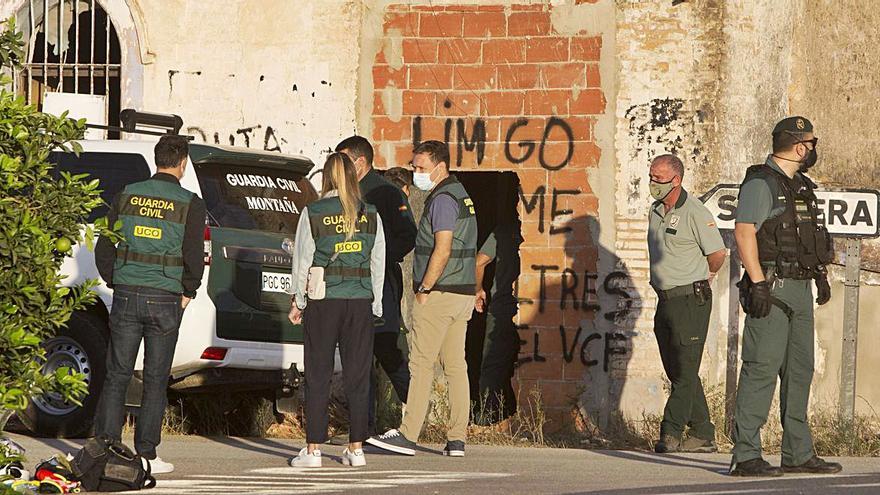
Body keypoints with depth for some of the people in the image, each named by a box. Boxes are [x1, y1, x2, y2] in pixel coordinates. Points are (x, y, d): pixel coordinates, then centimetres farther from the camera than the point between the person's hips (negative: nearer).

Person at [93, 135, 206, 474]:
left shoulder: (127, 196, 4)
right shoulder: (190, 204, -4)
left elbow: (103, 248, 4)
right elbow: (194, 257, -8)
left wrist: (115, 283, 14)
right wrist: (187, 293, 7)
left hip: (126, 296, 2)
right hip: (165, 301, -2)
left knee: (117, 376, 8)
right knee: (155, 380, 4)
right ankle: (146, 454, 4)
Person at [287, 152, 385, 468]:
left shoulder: (313, 214, -4)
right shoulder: (370, 216, 3)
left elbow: (302, 260, -1)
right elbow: (378, 264, 6)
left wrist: (298, 301, 8)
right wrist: (375, 306, 13)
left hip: (323, 300, -2)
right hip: (361, 300, 2)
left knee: (318, 376, 2)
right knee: (357, 375, 6)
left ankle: (313, 450, 1)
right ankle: (356, 449, 7)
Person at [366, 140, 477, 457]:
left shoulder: (442, 199, -14)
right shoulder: (461, 196, 17)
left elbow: (442, 250, -22)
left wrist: (424, 290, -16)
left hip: (438, 293, -10)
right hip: (463, 294, 10)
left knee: (421, 363, -6)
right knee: (456, 366, 7)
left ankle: (408, 435, -6)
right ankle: (457, 440, 5)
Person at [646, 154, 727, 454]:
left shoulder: (695, 213, -12)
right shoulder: (656, 211, 13)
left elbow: (718, 254, -10)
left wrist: (702, 277, 6)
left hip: (690, 301, -9)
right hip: (665, 301, 9)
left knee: (685, 370, -9)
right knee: (677, 370, 9)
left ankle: (670, 433, -13)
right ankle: (702, 435, 14)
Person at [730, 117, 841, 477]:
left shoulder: (801, 186, 18)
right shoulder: (761, 183, -10)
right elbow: (744, 232, -17)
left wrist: (820, 273, 20)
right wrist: (758, 283, -22)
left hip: (800, 290, 9)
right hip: (772, 288, -9)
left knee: (800, 370, 11)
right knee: (762, 369, -11)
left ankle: (798, 454, 17)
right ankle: (746, 456, -12)